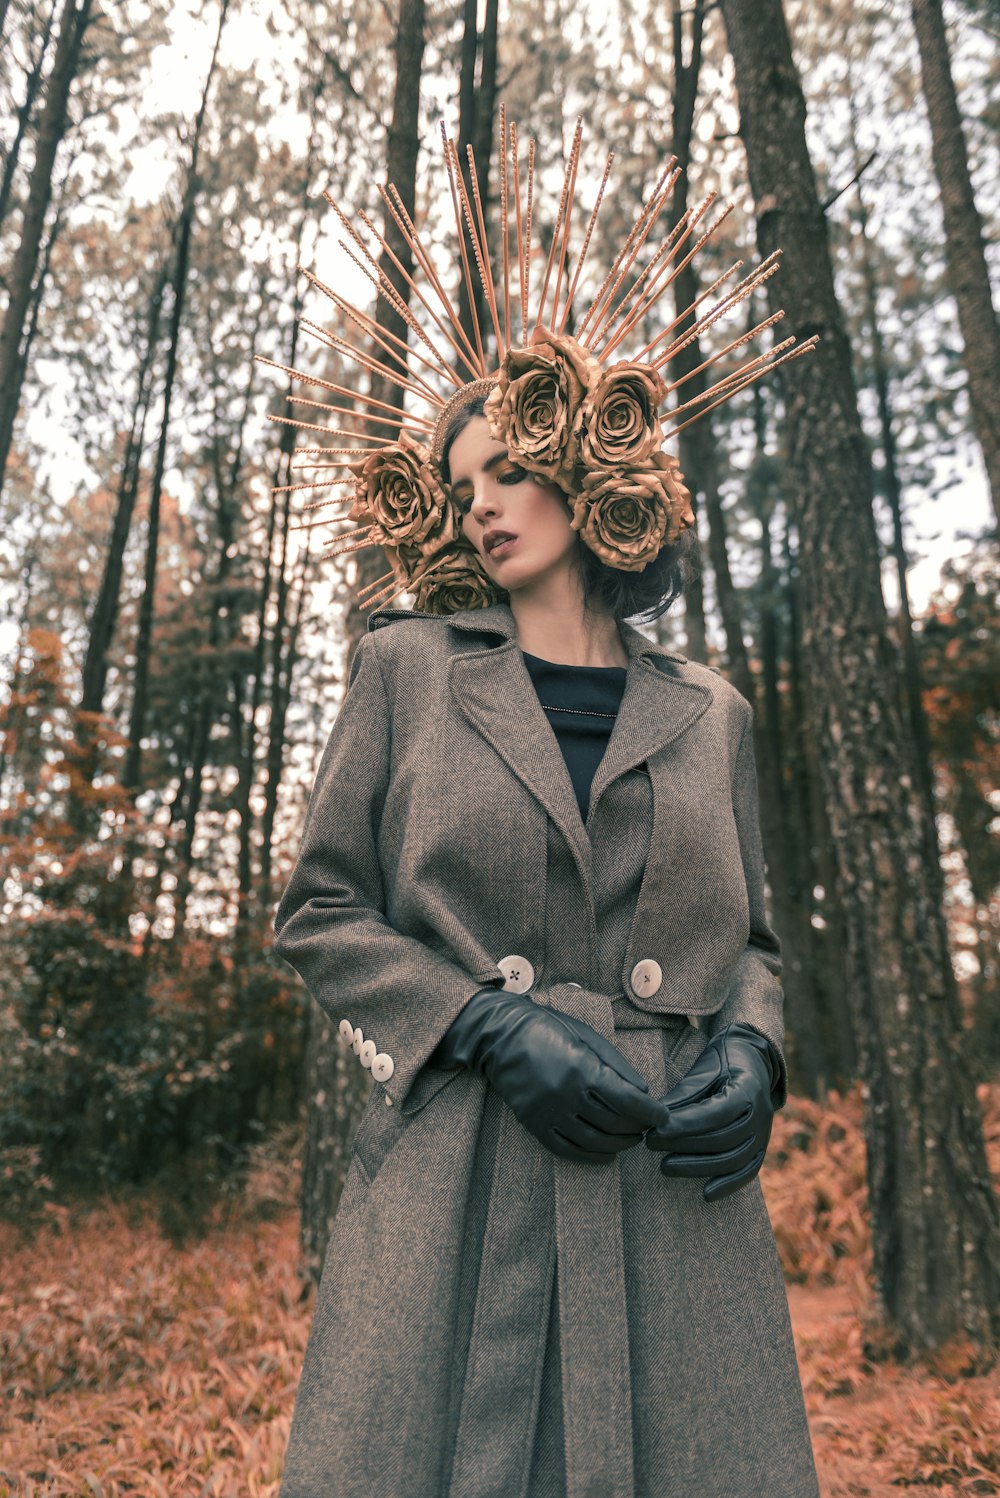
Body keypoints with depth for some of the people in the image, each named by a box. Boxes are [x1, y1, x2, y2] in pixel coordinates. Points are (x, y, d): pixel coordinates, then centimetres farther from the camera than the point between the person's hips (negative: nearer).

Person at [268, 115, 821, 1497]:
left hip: (671, 1196, 2)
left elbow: (750, 939, 17)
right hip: (454, 1187, -1)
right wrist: (488, 1024, -12)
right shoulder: (409, 670, 5)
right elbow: (320, 915, 3)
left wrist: (750, 1049, -5)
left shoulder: (707, 713, 11)